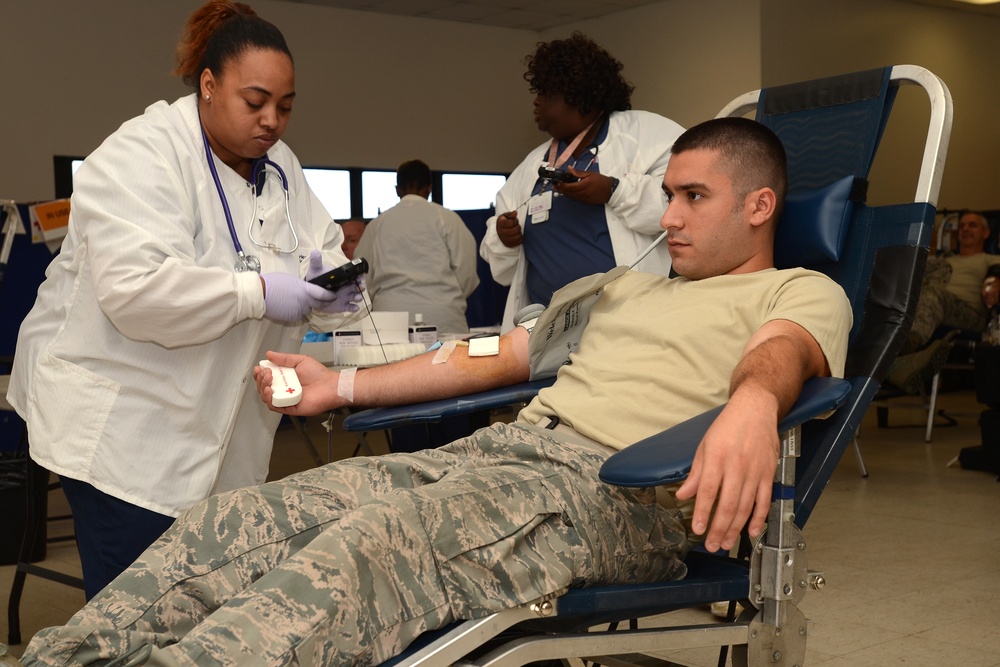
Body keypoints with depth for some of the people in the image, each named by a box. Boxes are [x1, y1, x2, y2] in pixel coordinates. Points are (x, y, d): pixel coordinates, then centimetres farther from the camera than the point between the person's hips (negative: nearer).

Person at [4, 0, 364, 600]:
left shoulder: (281, 166, 9)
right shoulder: (140, 159, -16)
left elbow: (323, 249, 9)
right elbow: (135, 289, -29)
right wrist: (256, 293, -29)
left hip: (222, 435, 7)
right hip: (124, 431, -7)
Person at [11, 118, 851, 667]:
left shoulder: (804, 292, 13)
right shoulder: (624, 288, 33)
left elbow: (780, 351, -12)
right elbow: (494, 355, 31)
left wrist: (753, 401, -37)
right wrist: (344, 385, 24)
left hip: (613, 481, -7)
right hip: (494, 449, 7)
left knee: (376, 538, -35)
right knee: (236, 520, -11)